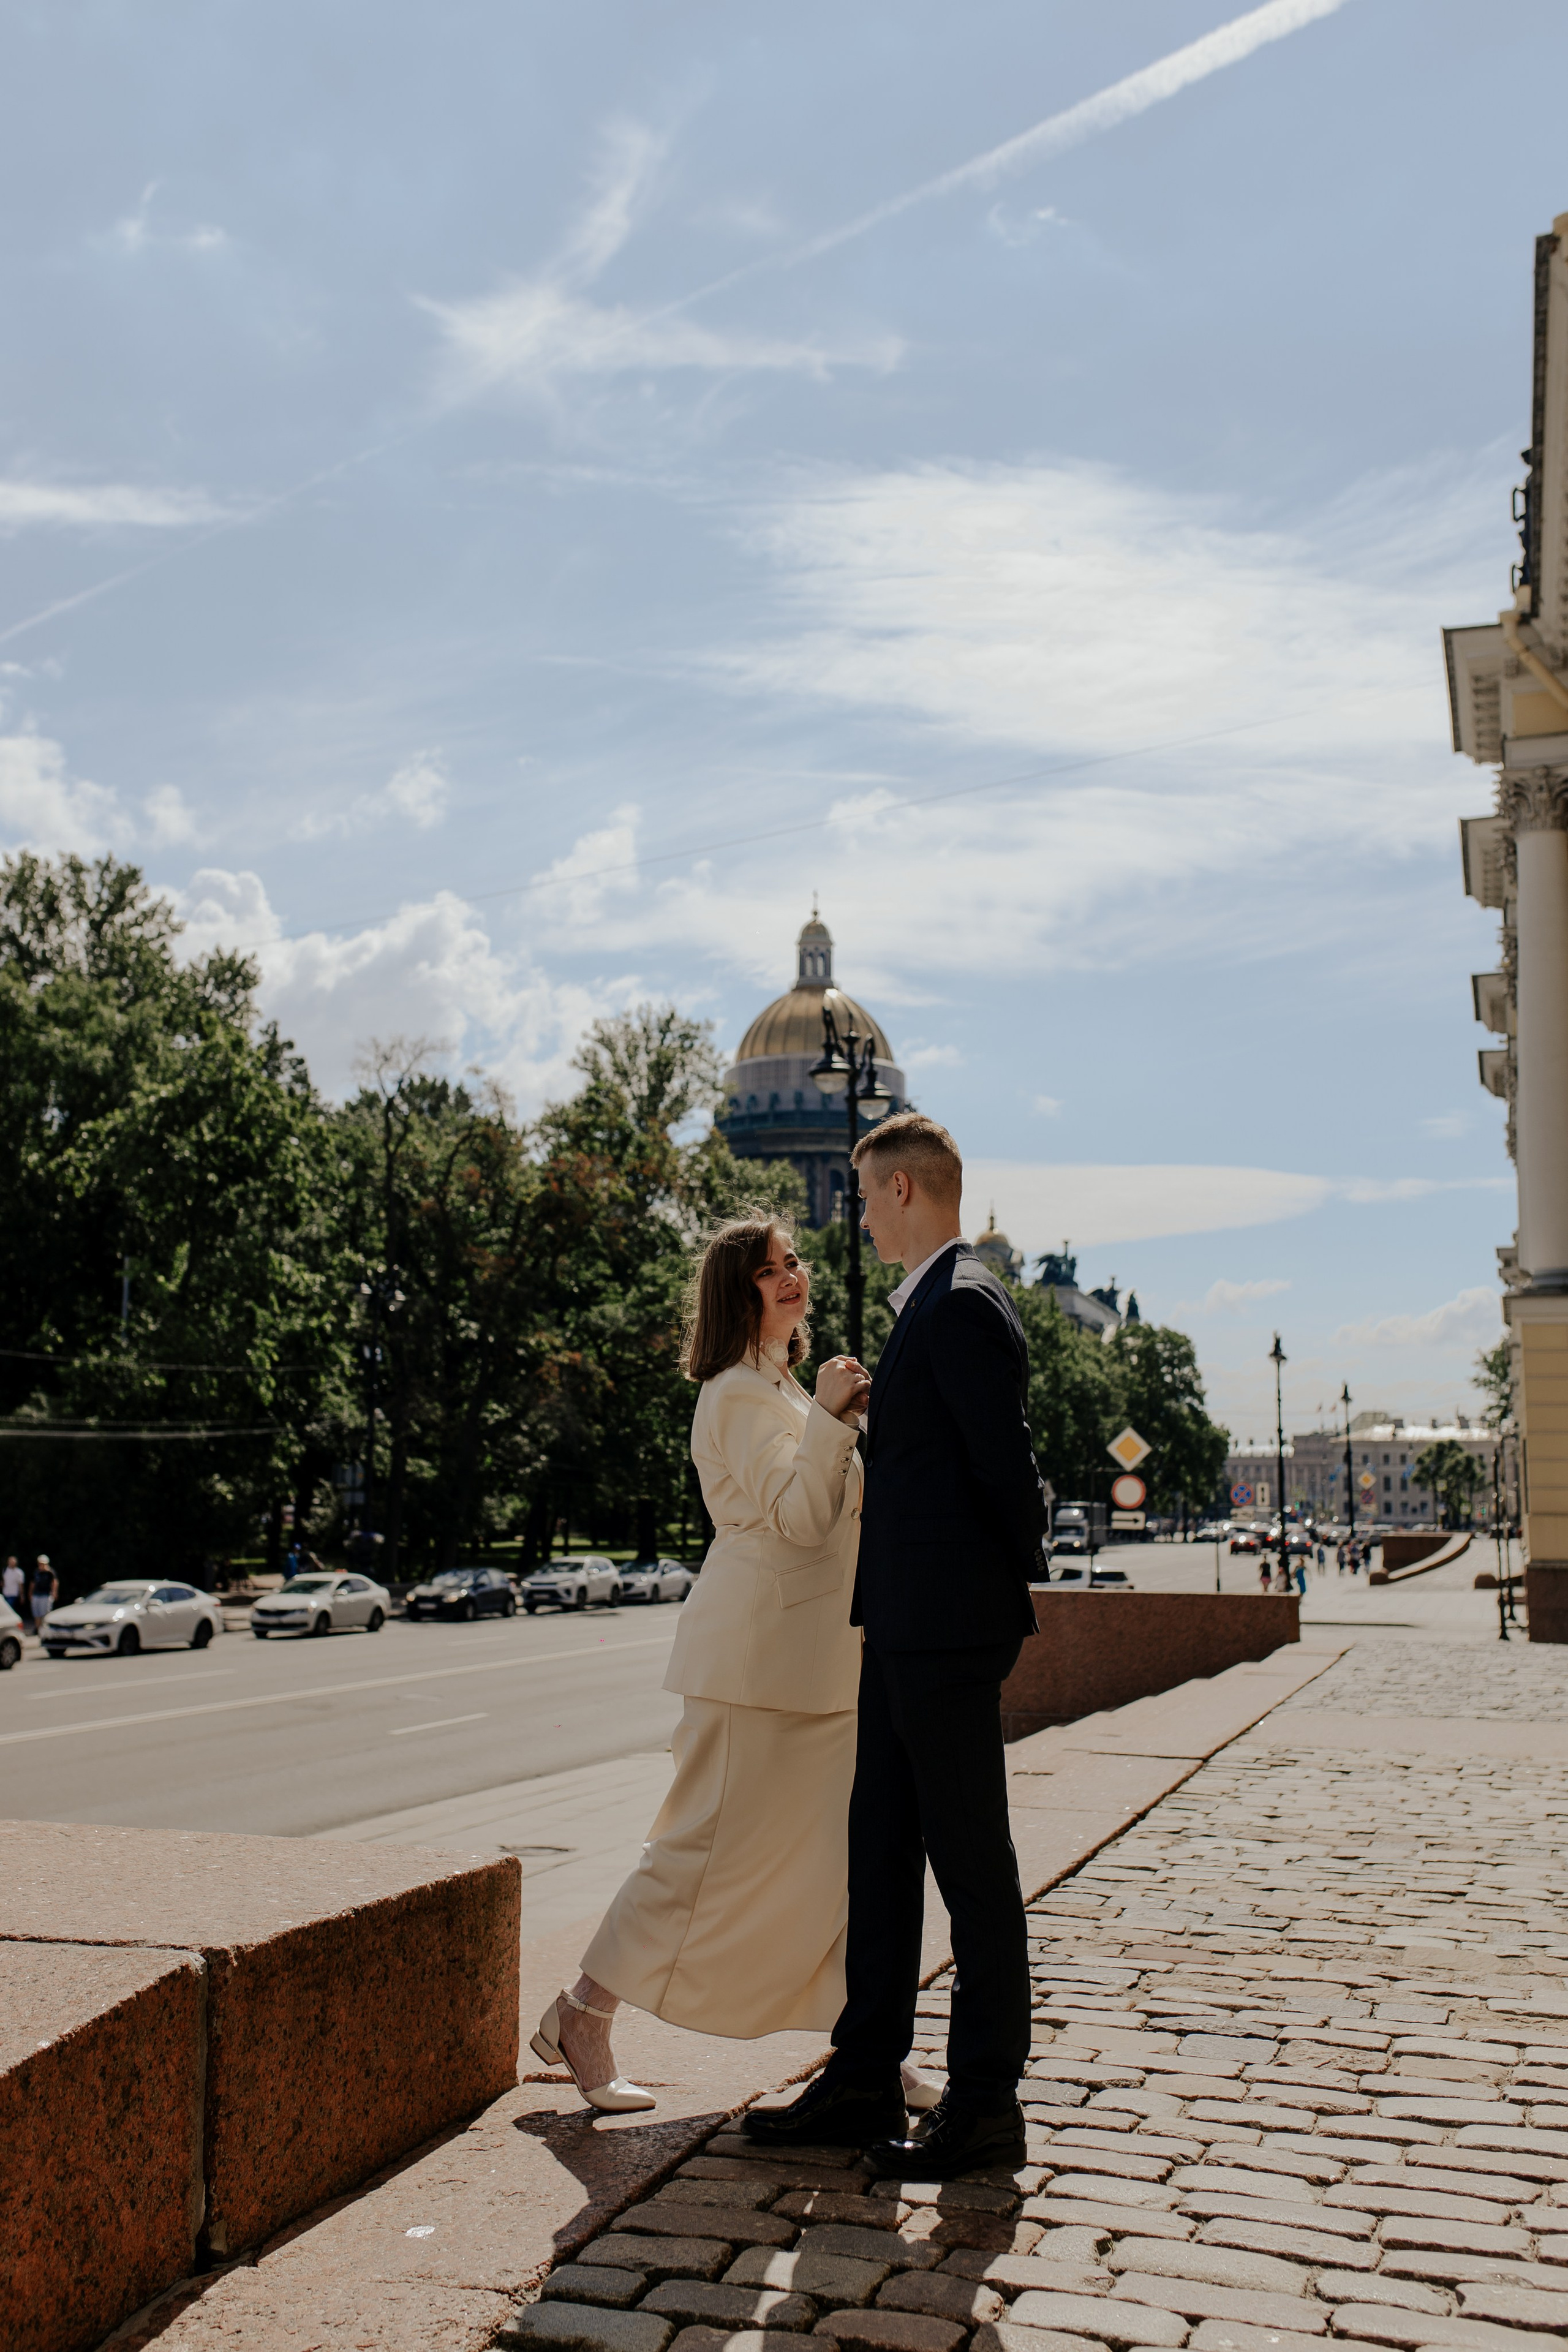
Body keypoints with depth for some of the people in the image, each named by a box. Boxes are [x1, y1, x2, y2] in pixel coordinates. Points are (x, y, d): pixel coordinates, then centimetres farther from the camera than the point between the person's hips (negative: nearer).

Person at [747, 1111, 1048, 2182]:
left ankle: (987, 2103, 14)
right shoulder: (933, 1303, 16)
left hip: (949, 1631, -10)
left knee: (971, 1860, 1)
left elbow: (1009, 1470, -15)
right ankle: (866, 2081, 24)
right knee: (880, 1851, 14)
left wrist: (1013, 1601, -3)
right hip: (905, 1632, 10)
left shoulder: (963, 1306, -15)